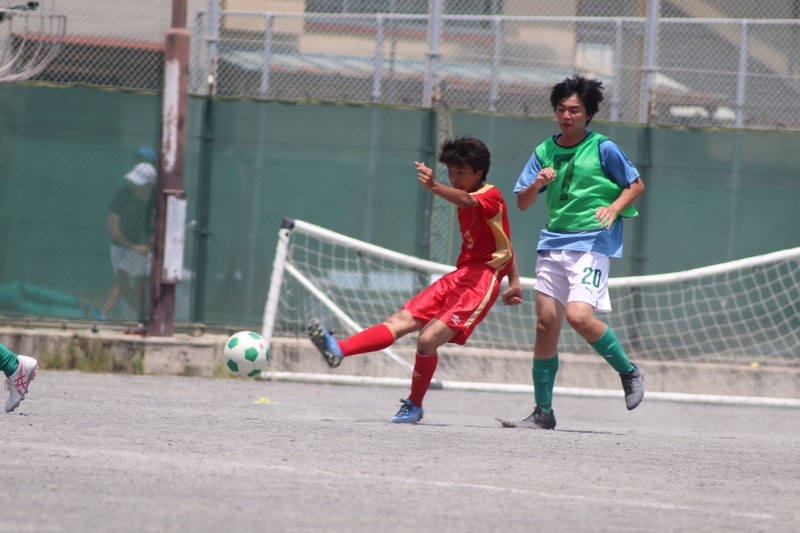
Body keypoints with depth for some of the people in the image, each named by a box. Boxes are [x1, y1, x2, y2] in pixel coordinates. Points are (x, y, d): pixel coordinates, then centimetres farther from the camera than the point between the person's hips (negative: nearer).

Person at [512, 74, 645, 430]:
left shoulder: (603, 149, -3)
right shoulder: (544, 152, 10)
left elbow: (636, 185, 5)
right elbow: (522, 203, 10)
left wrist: (613, 208, -13)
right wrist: (536, 184, -11)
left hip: (592, 243, -5)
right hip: (553, 242, 5)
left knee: (579, 316, -23)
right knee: (546, 324, 2)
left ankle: (629, 372, 0)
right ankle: (543, 411, 9)